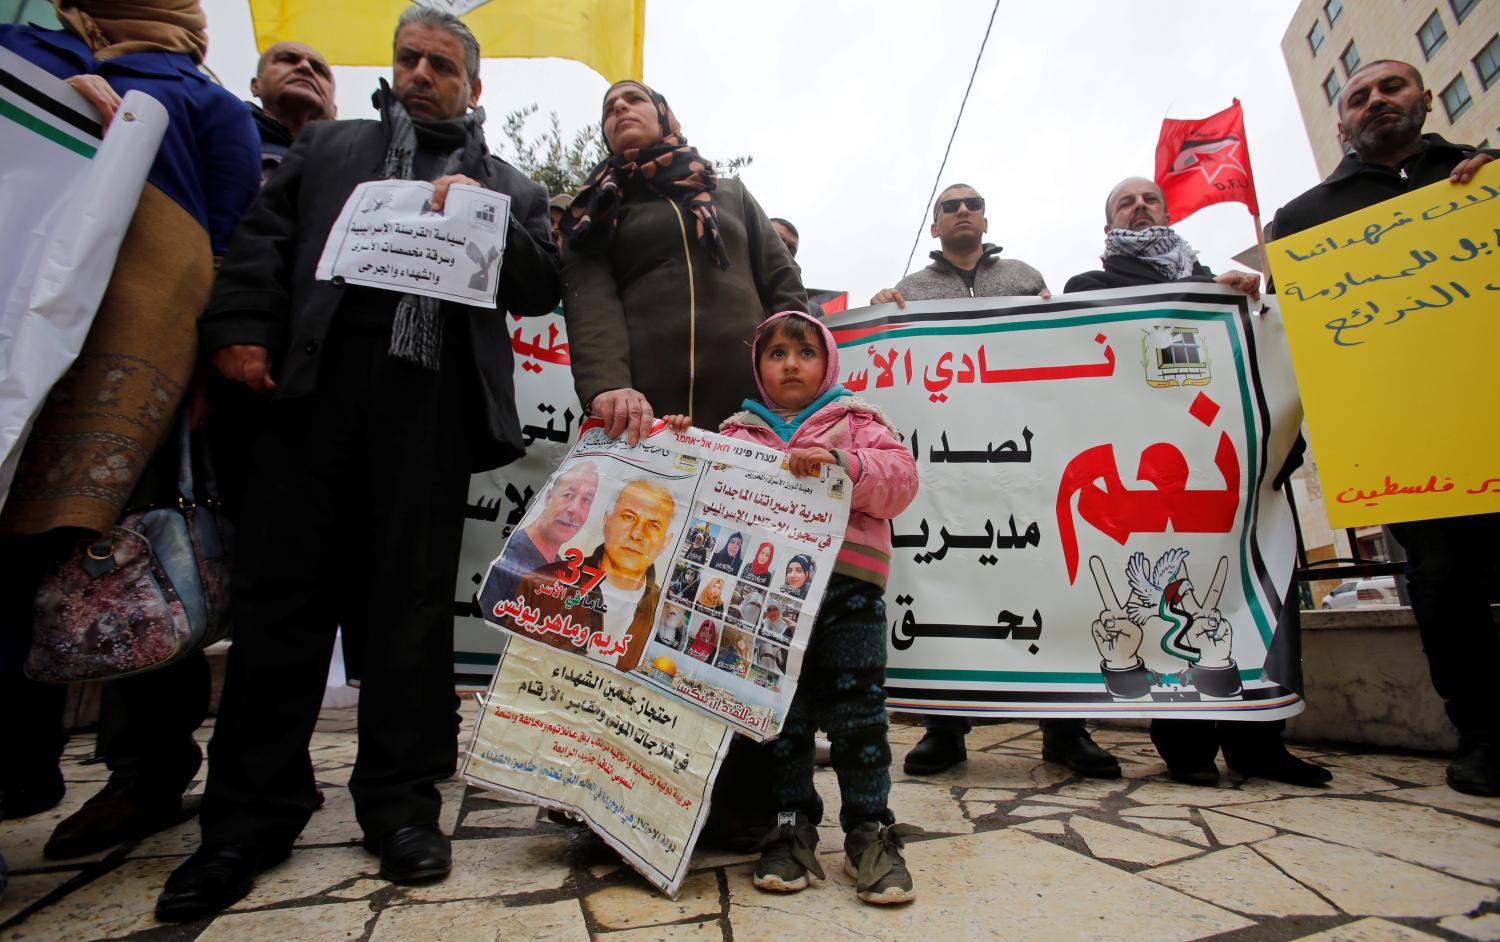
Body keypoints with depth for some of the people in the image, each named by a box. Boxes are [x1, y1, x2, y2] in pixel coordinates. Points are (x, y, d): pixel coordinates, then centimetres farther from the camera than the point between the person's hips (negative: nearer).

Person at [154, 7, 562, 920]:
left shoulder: (509, 184, 23)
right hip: (318, 376, 2)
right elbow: (262, 239, 13)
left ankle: (401, 799, 10)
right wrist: (242, 326, -3)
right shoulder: (327, 146, 26)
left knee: (412, 597, -1)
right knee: (283, 587, -1)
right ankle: (253, 812, 12)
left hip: (433, 392, -1)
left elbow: (544, 289, 11)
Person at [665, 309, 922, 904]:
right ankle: (792, 828, 21)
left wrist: (840, 463, -18)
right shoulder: (738, 434, 19)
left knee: (856, 710, 0)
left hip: (847, 588, -1)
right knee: (781, 712, 6)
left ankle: (870, 833, 15)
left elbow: (900, 479, -2)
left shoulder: (856, 423, 12)